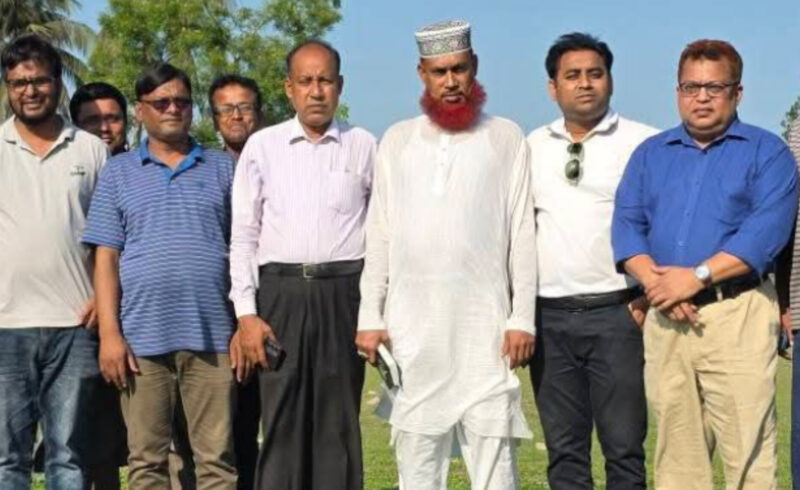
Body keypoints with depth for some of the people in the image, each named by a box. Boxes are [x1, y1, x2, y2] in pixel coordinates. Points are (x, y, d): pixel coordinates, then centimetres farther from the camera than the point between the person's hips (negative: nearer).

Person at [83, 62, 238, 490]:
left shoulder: (222, 169, 13)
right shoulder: (118, 172, 11)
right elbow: (105, 257, 5)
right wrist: (109, 333, -4)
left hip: (211, 335, 0)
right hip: (142, 337, 0)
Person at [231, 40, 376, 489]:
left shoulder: (363, 146, 7)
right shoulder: (262, 146, 7)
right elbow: (244, 235, 6)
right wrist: (246, 313, -2)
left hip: (343, 292, 0)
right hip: (281, 290, 0)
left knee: (339, 421, 3)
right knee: (281, 420, 1)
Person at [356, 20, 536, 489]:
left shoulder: (506, 138, 6)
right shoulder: (397, 140, 13)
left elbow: (522, 235, 2)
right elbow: (379, 235, 11)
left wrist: (523, 318, -6)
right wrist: (370, 316, 3)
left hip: (484, 323, -2)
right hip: (410, 326, 2)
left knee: (493, 450, -3)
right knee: (416, 452, 5)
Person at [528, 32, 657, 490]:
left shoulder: (643, 143, 0)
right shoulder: (531, 147, 12)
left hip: (617, 313, -3)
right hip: (548, 314, 4)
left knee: (624, 446, -1)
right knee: (564, 449, 8)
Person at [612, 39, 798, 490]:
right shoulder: (651, 154, 18)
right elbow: (627, 223, 8)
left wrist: (697, 276, -16)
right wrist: (654, 281, -10)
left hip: (738, 314, -4)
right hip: (665, 320, 4)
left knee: (747, 451, -8)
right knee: (676, 453, 8)